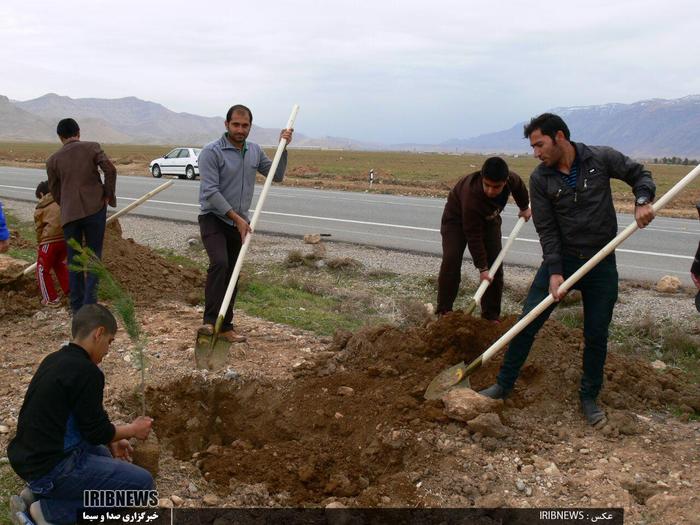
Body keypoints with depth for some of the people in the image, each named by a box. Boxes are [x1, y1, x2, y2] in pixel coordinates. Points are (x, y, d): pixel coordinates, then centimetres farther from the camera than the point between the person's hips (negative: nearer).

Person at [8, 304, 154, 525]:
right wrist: (133, 429, 4)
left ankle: (39, 493, 14)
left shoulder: (55, 360, 10)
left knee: (106, 454, 33)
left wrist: (111, 442, 20)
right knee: (141, 483, -8)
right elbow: (97, 431, -13)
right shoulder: (86, 372, -20)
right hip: (51, 468, -10)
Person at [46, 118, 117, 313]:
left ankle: (77, 306, 14)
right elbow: (110, 169, -10)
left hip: (69, 214, 2)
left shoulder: (53, 160, 8)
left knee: (73, 260, 11)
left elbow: (54, 191, 12)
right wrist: (109, 195, 1)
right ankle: (90, 303, -4)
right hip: (95, 208, -1)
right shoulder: (92, 148, 1)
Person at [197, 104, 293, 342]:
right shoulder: (212, 152, -13)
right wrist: (237, 218, -22)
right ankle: (210, 321, -26)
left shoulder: (255, 151, 7)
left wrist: (283, 148, 3)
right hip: (213, 219, -6)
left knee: (231, 274, 10)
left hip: (239, 223, 6)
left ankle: (225, 326, 19)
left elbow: (277, 175, 15)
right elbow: (210, 192, -19)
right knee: (219, 263, -27)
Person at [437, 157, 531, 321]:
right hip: (457, 216, -5)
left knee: (495, 264, -6)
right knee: (451, 261, -20)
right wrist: (482, 268, -31)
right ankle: (443, 312, -9)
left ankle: (491, 316, 1)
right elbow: (473, 236, -35)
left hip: (488, 218, 5)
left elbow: (519, 188, 1)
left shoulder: (512, 179, -29)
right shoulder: (471, 196, -43)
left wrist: (524, 207, 17)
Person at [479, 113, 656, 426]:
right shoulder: (541, 178, -6)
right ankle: (503, 386, 13)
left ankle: (589, 398, 26)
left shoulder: (602, 159, -7)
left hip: (601, 264, 0)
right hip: (560, 260, 1)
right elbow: (546, 230, -8)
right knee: (527, 324, -2)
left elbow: (640, 175, 6)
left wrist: (643, 201, -15)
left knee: (596, 336, 7)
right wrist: (554, 272, -16)